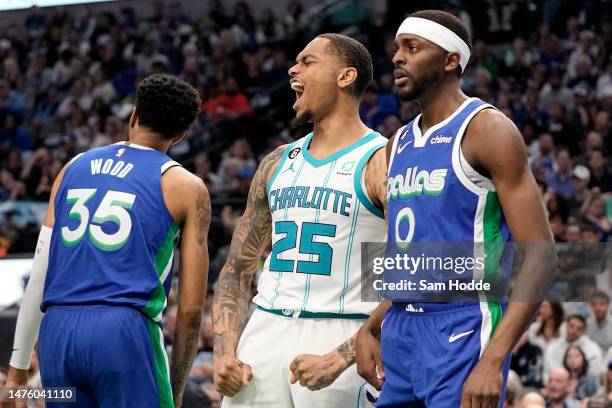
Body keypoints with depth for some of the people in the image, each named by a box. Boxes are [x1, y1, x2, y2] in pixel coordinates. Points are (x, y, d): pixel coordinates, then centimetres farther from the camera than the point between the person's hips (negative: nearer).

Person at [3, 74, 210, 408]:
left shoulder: (74, 168, 19)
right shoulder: (186, 188, 9)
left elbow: (39, 276, 14)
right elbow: (191, 308, 5)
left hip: (58, 329, 4)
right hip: (125, 330, -4)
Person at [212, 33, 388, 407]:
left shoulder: (382, 162, -5)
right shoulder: (278, 164, 15)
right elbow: (238, 269, 18)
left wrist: (338, 359, -19)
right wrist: (224, 353, 2)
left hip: (338, 337, -5)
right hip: (266, 333, 5)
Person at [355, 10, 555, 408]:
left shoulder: (486, 129, -8)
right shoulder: (399, 145, 15)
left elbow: (540, 255, -15)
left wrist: (493, 360, -23)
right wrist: (369, 330, 10)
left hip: (463, 332, -8)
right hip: (400, 334, 8)